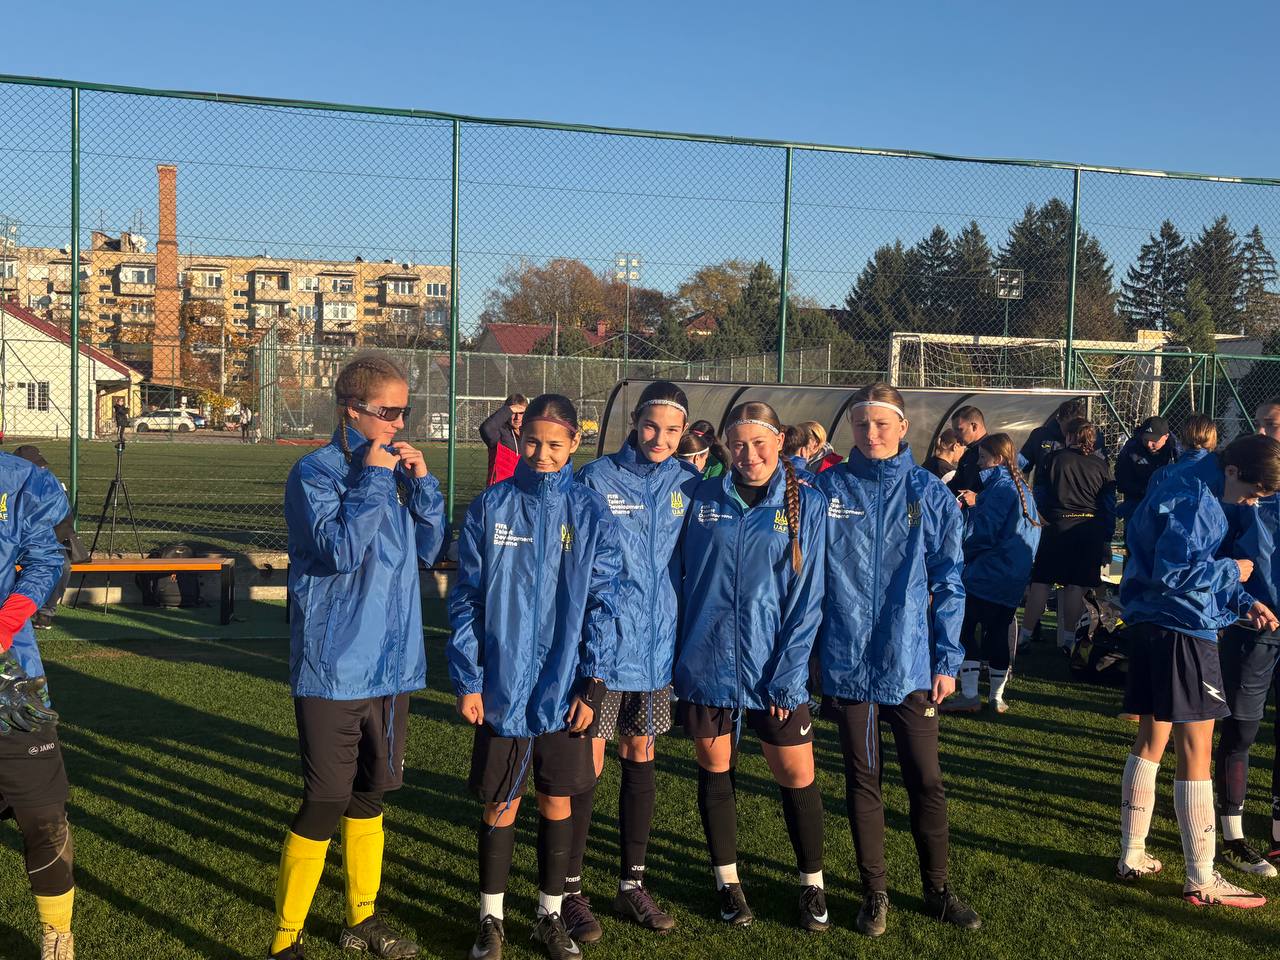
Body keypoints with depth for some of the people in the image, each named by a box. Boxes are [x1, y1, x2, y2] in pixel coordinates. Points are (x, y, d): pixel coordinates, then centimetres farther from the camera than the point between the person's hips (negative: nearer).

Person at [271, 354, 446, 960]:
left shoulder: (397, 470, 8)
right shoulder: (316, 472, -11)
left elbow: (429, 549, 8)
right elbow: (339, 549, -23)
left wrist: (421, 483, -4)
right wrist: (371, 477, -19)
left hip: (391, 662, 6)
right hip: (334, 668, -6)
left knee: (368, 796, 18)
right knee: (325, 805, -2)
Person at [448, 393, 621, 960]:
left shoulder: (591, 512, -2)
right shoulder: (490, 507, -3)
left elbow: (602, 604, -2)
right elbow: (466, 599, -2)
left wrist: (591, 685, -7)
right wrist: (466, 681, -6)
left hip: (565, 691, 1)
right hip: (501, 688, 0)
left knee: (558, 802, 12)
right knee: (500, 806, 10)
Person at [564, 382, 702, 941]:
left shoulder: (689, 485, 3)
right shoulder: (596, 479, -8)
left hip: (659, 645, 4)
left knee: (641, 759, 14)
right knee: (588, 764, 1)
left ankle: (632, 883, 28)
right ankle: (570, 889, 16)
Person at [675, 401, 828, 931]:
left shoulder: (807, 504, -4)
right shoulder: (704, 499, 0)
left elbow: (808, 597, -6)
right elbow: (685, 580, 6)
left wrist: (786, 674, -10)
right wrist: (681, 656, 2)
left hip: (776, 671, -1)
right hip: (705, 664, 2)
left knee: (797, 777, 5)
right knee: (714, 770, 13)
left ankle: (812, 885, 27)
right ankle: (728, 881, 32)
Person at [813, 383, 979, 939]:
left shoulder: (930, 494, -1)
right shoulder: (829, 488, -1)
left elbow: (948, 583, 2)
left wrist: (947, 660, -2)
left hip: (912, 664, 0)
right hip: (848, 662, 0)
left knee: (926, 780, 9)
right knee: (862, 779, 11)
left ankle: (937, 889, 28)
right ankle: (874, 893, 26)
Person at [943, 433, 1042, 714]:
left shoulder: (998, 487, -14)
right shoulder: (1021, 487, 13)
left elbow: (983, 533, -18)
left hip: (987, 575, -9)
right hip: (1015, 578, 9)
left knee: (965, 629, -2)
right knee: (998, 633, 12)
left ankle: (969, 695, -3)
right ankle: (997, 698, 16)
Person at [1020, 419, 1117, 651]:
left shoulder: (1054, 458, 0)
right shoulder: (1101, 465, 6)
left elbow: (1040, 493, 8)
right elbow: (1109, 505, 8)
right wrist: (1107, 538, 12)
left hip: (1058, 526, -2)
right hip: (1091, 530, 2)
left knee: (1041, 582, 2)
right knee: (1076, 586, 4)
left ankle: (1025, 634, 5)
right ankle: (1067, 638, 8)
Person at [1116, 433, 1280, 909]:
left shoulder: (1199, 496, 15)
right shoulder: (1195, 502, -17)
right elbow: (1172, 571, -24)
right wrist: (1231, 571, -11)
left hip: (1151, 627, 10)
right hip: (1182, 632, -10)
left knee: (1151, 740, 16)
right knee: (1195, 750, -3)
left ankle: (1132, 856, 25)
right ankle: (1202, 883, 4)